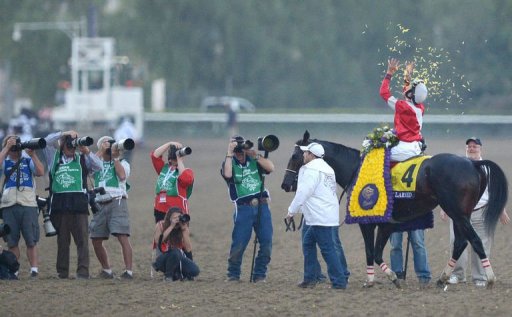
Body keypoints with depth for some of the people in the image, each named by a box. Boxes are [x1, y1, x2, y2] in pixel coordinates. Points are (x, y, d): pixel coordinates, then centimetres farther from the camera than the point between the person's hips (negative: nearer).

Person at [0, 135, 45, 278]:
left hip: (28, 205, -1)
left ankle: (34, 270, -4)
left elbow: (40, 172, -1)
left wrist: (32, 154, -3)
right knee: (11, 242, 2)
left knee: (31, 240, -4)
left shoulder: (28, 161, 13)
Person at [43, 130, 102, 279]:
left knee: (82, 239, -7)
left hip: (79, 203, -1)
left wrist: (87, 152, -5)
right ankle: (62, 272, 8)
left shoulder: (82, 159, 14)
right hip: (60, 204, 1)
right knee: (62, 239, 4)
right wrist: (64, 134, -2)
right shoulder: (54, 157, 16)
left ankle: (83, 271, -9)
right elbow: (47, 141, 5)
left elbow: (99, 166, 4)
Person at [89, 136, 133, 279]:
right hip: (100, 203, 4)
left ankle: (128, 271, -16)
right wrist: (101, 152, 1)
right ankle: (107, 270, 21)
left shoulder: (122, 162, 12)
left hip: (117, 201, -4)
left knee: (123, 237, -15)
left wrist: (115, 157, 1)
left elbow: (122, 175, -8)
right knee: (96, 240, 5)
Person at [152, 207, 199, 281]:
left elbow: (188, 250, -15)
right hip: (163, 260, -3)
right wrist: (171, 226, -30)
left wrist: (184, 230, -22)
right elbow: (157, 241, -30)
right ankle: (168, 275, -14)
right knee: (174, 251, -37)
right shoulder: (161, 225, -11)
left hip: (178, 259, 3)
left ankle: (176, 274, 5)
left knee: (194, 271, -25)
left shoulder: (184, 228, -5)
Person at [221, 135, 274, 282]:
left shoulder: (254, 160, 12)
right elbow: (227, 174, -19)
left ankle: (259, 275, 9)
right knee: (238, 244, -6)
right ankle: (233, 274, 9)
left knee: (266, 242, -1)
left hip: (262, 206, 3)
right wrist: (229, 153, -14)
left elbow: (270, 168, -3)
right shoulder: (229, 162, 5)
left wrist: (256, 156, -9)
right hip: (243, 208, -3)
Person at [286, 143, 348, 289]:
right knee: (308, 242, 18)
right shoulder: (326, 169, 19)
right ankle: (310, 278, 18)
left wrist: (291, 211, -6)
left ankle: (339, 281, -10)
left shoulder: (311, 170, -12)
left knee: (328, 248, -9)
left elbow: (303, 193, -16)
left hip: (321, 218, -10)